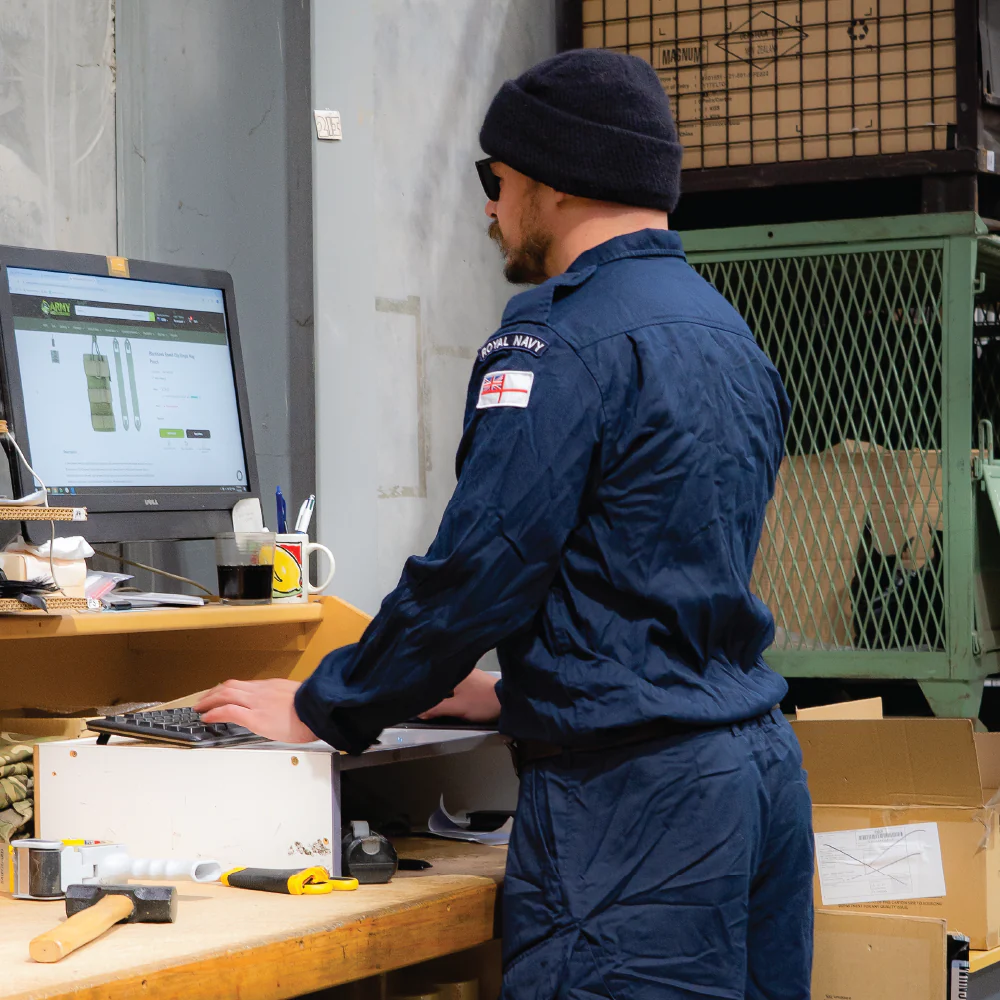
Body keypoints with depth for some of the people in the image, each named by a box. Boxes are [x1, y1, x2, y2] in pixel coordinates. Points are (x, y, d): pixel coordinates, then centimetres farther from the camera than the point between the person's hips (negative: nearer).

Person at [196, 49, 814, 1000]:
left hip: (633, 796, -10)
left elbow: (477, 568, -16)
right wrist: (515, 689, 27)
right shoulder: (728, 333, 16)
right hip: (763, 767, 10)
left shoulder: (563, 340, -13)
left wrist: (316, 709, -3)